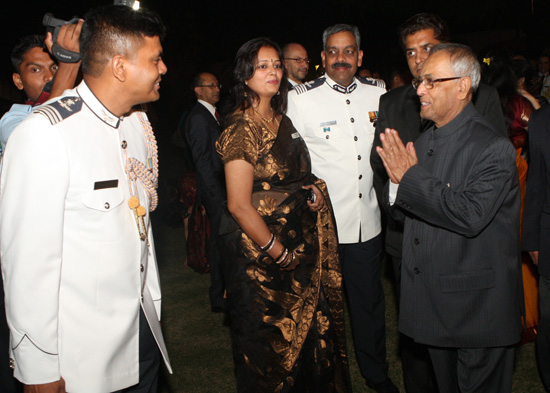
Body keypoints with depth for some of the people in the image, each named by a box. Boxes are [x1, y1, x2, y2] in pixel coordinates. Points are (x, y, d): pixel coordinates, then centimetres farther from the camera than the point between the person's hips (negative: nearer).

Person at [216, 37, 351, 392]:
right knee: (270, 340, 8)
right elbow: (239, 205, -20)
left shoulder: (282, 121, 8)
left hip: (299, 242, 8)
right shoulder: (242, 129, -17)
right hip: (261, 253, -8)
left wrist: (314, 188, -1)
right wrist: (279, 253, -15)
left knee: (307, 330, 20)